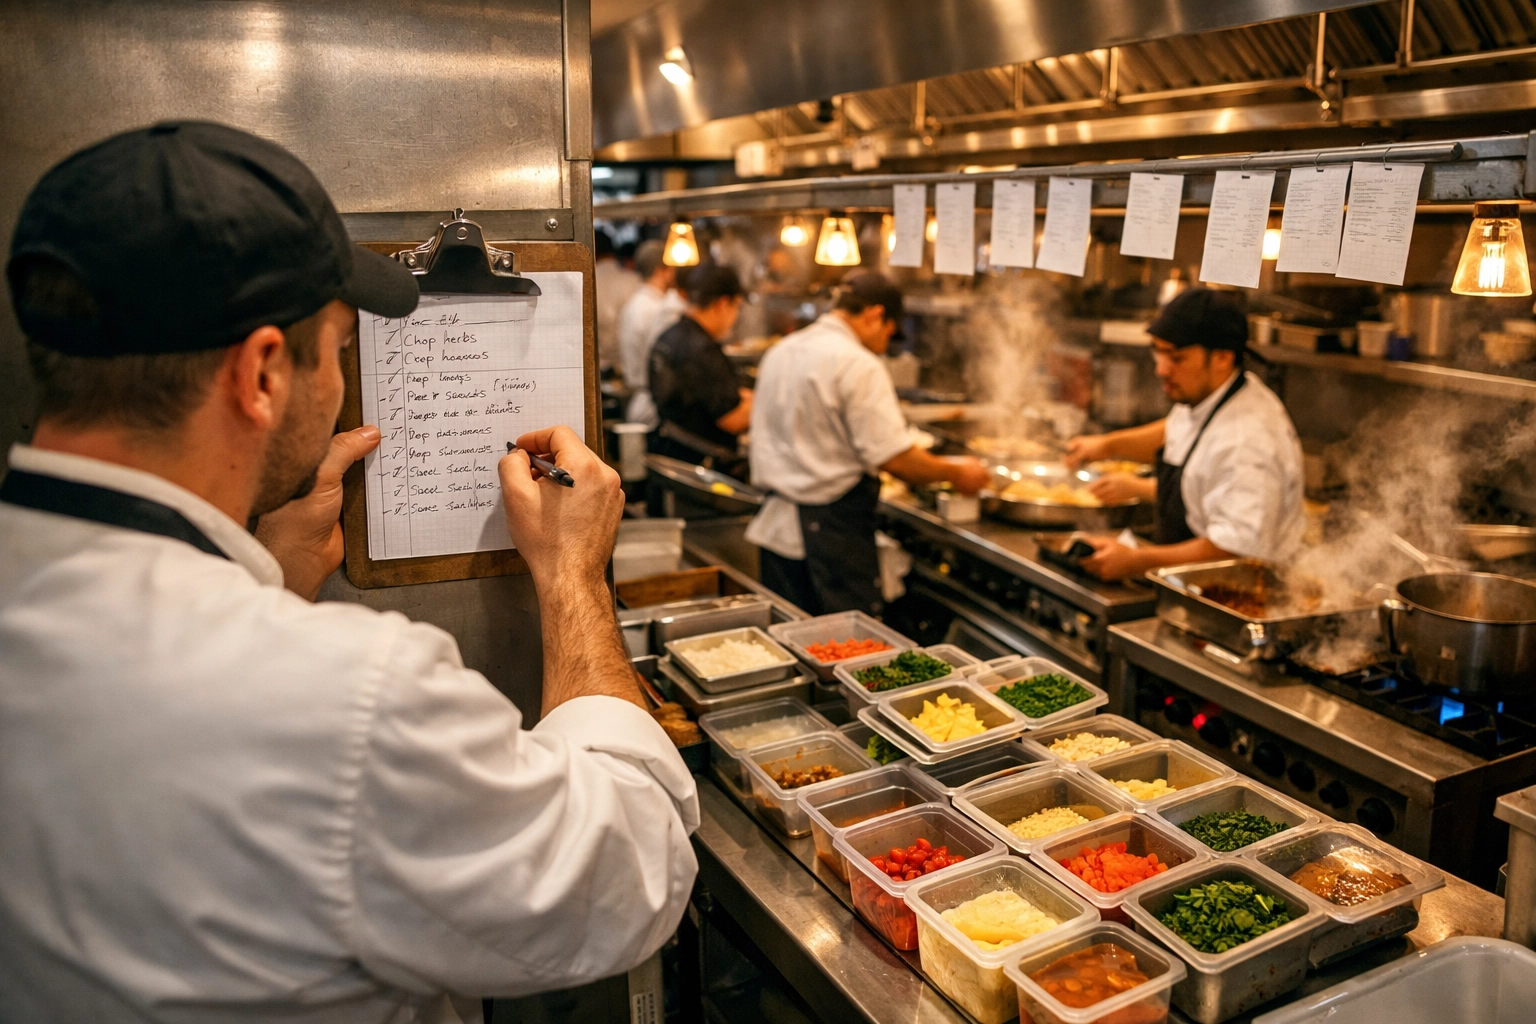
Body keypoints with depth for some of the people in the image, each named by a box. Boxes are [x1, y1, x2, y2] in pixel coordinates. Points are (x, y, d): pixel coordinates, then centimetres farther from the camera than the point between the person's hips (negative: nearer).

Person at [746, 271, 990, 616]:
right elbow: (893, 456, -18)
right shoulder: (859, 366, -15)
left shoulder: (780, 352, 10)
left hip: (777, 523, 8)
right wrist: (956, 473, -4)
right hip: (833, 530, -8)